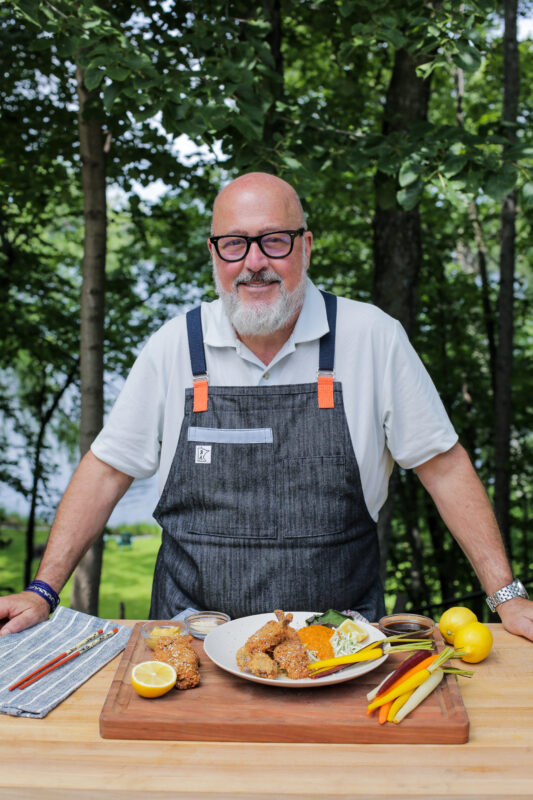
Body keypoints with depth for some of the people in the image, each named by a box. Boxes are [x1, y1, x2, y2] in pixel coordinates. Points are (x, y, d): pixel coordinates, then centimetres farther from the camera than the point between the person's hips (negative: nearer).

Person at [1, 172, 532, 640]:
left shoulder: (373, 338, -3)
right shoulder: (174, 346, 1)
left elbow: (443, 467, 2)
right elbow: (107, 470, 7)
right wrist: (43, 591, 1)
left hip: (341, 634, 0)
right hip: (195, 637, 1)